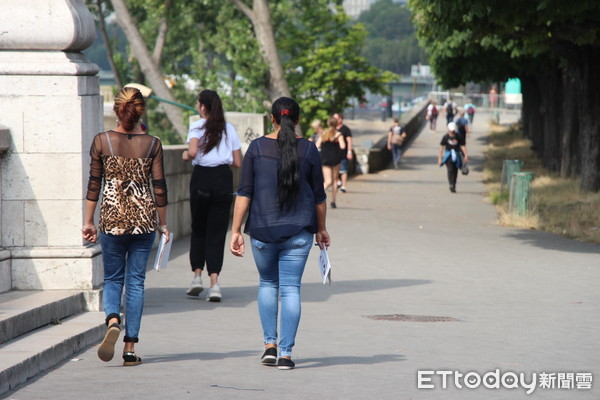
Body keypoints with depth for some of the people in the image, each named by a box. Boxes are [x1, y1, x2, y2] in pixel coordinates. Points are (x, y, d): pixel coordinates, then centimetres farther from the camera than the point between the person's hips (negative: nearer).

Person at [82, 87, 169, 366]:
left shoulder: (102, 141, -2)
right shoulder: (152, 144, -1)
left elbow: (94, 184, 0)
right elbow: (159, 186, 1)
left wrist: (88, 222, 8)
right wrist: (163, 223, 11)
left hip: (111, 218, 0)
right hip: (144, 218, 0)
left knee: (113, 278, 12)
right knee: (136, 281, 7)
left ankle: (113, 320, -18)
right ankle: (130, 347, 5)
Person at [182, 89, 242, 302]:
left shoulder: (197, 127, -2)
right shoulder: (229, 129, 8)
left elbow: (193, 151, -20)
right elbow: (238, 163, 7)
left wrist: (186, 155, 2)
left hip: (202, 178, -2)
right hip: (223, 179, 2)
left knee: (198, 229, 17)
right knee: (217, 232, 2)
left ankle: (197, 276, 10)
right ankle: (214, 282, -8)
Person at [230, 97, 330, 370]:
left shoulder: (257, 147, -1)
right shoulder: (308, 150, 0)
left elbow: (244, 193, -3)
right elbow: (319, 196, 5)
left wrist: (236, 231, 1)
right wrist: (321, 229, 18)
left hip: (262, 229, 0)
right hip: (298, 230, 0)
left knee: (267, 284, 19)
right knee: (290, 289, 2)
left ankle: (270, 344, 12)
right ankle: (285, 353, -1)